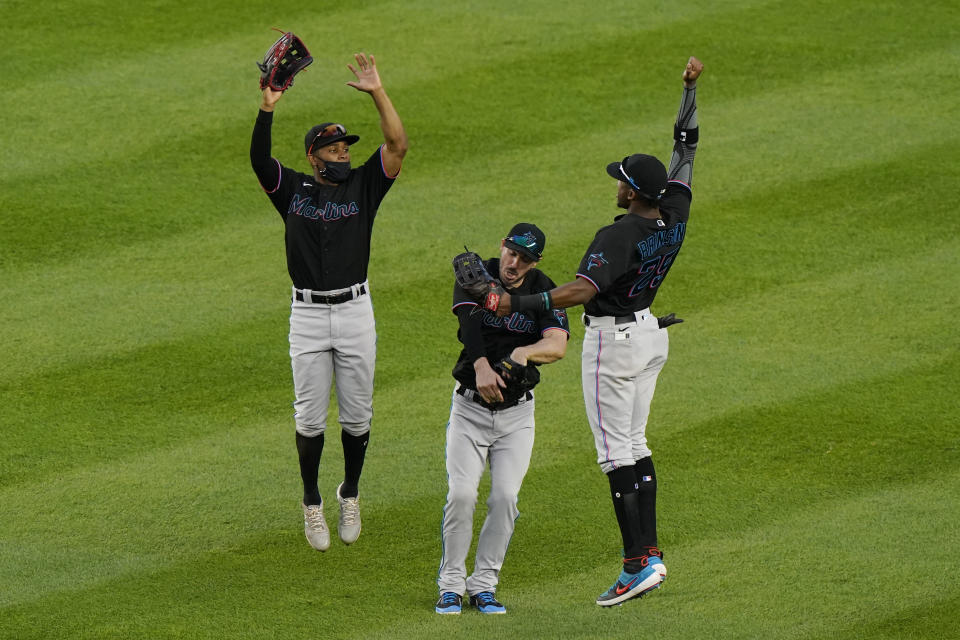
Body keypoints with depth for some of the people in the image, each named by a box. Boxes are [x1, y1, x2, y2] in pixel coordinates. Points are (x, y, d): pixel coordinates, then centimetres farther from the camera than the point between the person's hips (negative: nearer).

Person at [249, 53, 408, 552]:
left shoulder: (363, 186, 5)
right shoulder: (292, 189, 4)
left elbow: (397, 145, -7)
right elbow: (259, 159, -13)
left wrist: (377, 94, -16)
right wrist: (268, 108, -27)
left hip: (355, 310, 1)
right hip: (307, 314, -1)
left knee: (356, 415, 8)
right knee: (310, 416, 3)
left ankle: (350, 494, 27)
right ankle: (312, 503, 17)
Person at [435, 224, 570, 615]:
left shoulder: (544, 292, -3)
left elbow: (557, 344, -20)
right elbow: (470, 322, -28)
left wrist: (526, 352, -42)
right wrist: (481, 365, -47)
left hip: (517, 411, 1)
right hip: (470, 406, -1)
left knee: (505, 497, -8)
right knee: (461, 494, -11)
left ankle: (483, 585, 4)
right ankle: (451, 584, 1)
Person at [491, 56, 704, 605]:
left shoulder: (620, 236, -26)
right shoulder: (676, 215, -4)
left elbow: (580, 291, -37)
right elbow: (686, 147, 10)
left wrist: (517, 305, -39)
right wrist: (692, 88, 20)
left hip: (613, 340, -9)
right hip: (652, 334, 9)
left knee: (616, 452, -6)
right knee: (634, 446, 16)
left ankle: (637, 565, -10)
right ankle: (650, 553, 13)